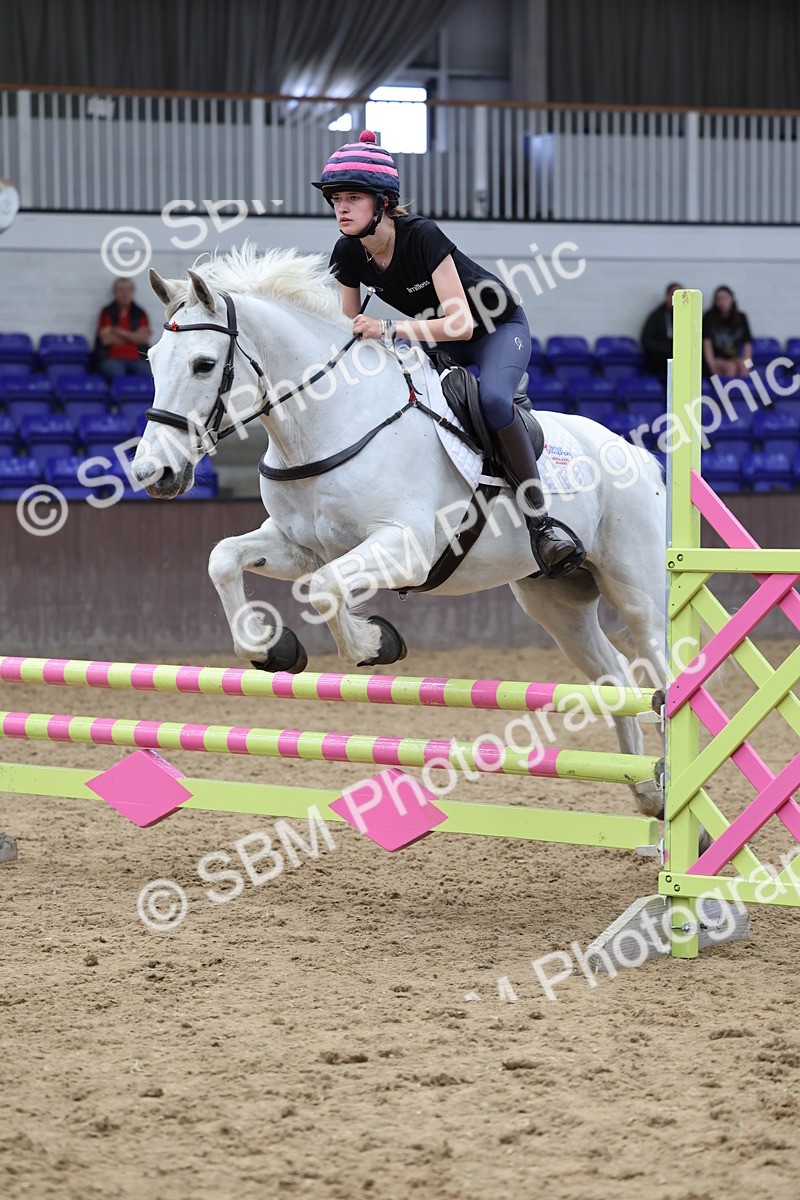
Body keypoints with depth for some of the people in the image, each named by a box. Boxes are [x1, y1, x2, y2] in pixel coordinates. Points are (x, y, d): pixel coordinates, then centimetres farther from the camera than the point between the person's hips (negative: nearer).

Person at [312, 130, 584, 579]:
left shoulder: (421, 236, -31)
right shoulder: (348, 254, -13)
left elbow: (462, 324, -35)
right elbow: (353, 330, -1)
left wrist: (389, 330, -43)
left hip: (498, 327, -7)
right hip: (433, 335, 7)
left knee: (493, 399, -35)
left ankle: (540, 521, -28)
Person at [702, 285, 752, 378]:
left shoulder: (741, 318, 7)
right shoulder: (709, 317, -1)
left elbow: (747, 343, 4)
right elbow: (707, 343, -9)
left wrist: (745, 363, -12)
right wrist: (712, 366, -20)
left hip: (734, 358, 2)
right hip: (715, 360, -2)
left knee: (742, 366, -31)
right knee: (730, 367, -33)